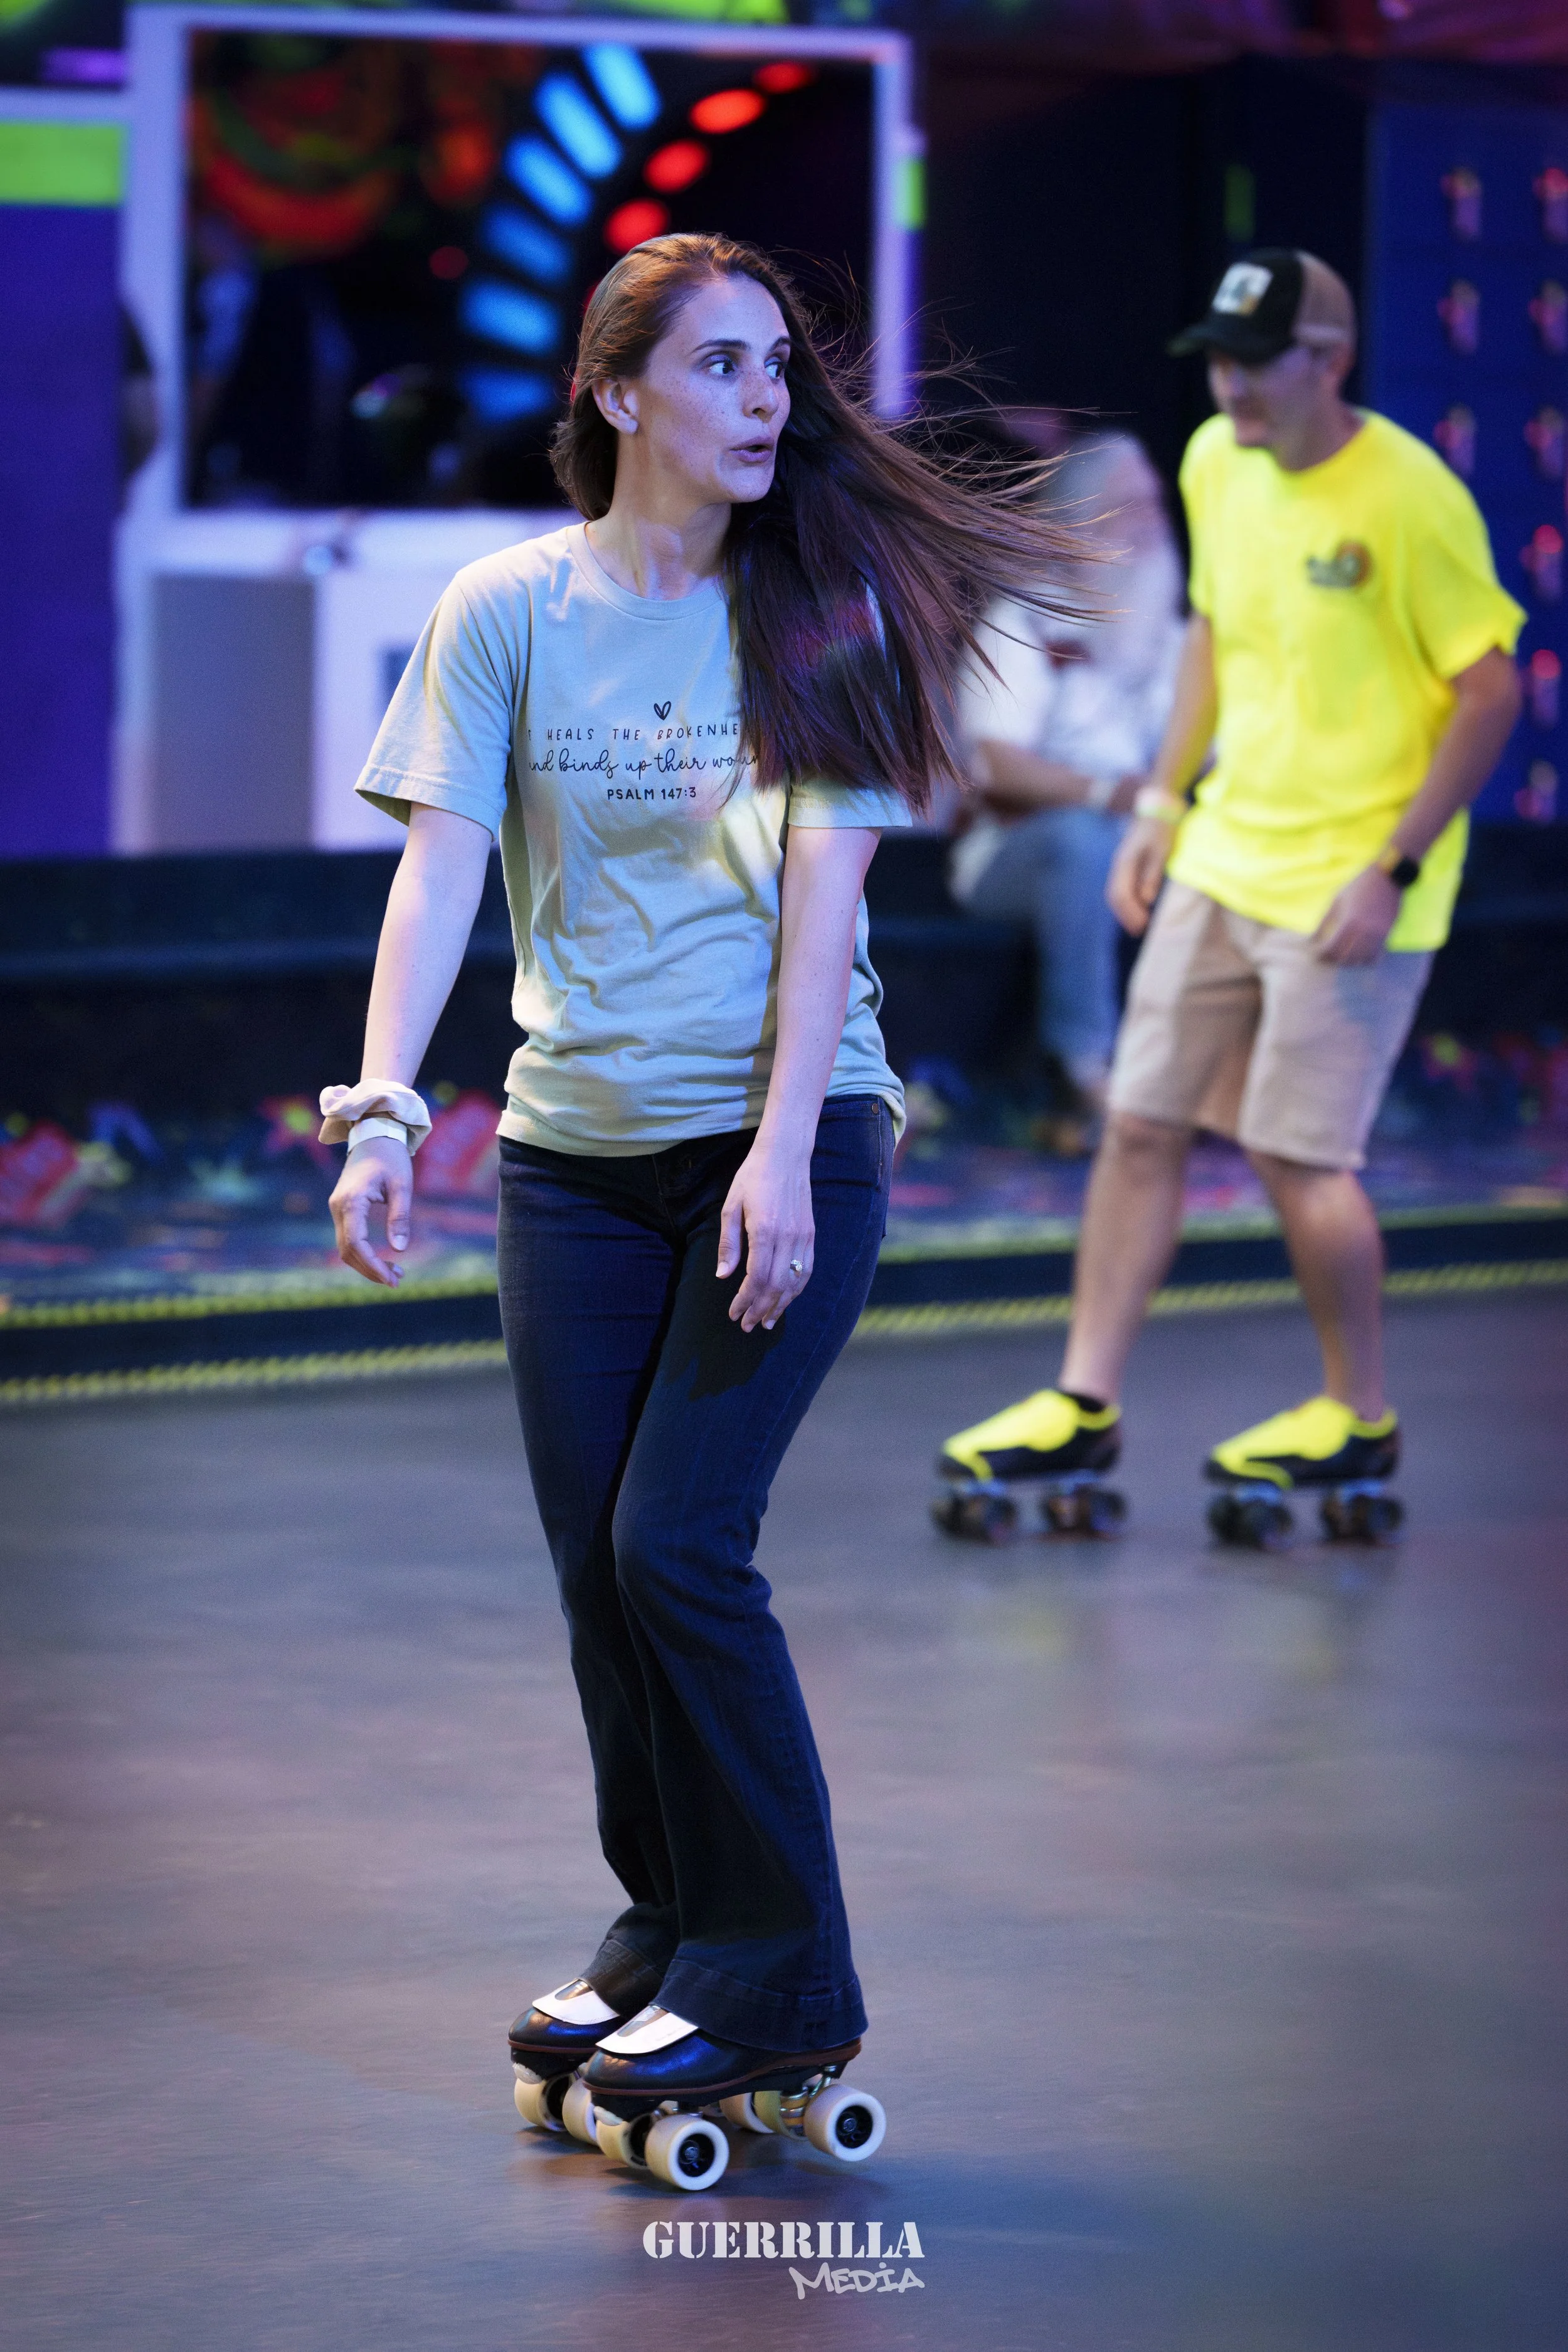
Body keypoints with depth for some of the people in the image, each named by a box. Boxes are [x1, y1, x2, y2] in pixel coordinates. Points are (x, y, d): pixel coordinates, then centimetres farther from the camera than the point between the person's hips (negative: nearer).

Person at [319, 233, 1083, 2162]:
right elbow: (440, 865, -6)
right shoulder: (511, 608, 2)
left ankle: (778, 1982, 0)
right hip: (574, 1151, 3)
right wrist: (382, 1109, -19)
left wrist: (782, 1153, -18)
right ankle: (666, 1931, 24)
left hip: (786, 1135, -3)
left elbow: (822, 883, -9)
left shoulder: (819, 603, -2)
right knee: (598, 1569, 4)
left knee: (677, 1543, -12)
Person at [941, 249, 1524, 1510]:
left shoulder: (1409, 497, -18)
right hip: (1222, 861, 7)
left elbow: (1491, 692, -15)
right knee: (1142, 1123, 6)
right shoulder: (1216, 463, 4)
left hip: (1346, 888, -7)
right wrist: (1163, 802, 13)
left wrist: (1394, 868, -18)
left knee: (1299, 1154, -4)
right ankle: (1086, 1404, 13)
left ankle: (1360, 1419, 15)